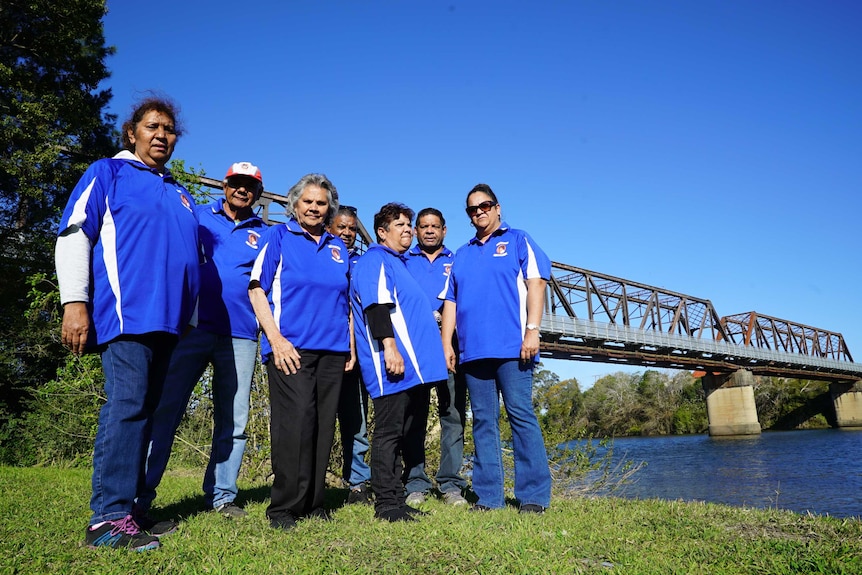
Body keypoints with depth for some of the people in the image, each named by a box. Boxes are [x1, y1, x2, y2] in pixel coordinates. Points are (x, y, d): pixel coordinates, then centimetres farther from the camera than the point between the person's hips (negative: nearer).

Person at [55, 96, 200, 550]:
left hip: (167, 319, 7)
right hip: (125, 311, -6)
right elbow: (73, 235, -2)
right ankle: (108, 518, -9)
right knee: (127, 404, -14)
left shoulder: (179, 193, 24)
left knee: (143, 409, 7)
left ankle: (125, 506, 14)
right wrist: (74, 302, -13)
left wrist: (190, 316, 23)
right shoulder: (108, 173, 7)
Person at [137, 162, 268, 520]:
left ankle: (221, 496, 16)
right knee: (165, 409, -3)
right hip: (192, 326, -2)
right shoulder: (197, 216, 12)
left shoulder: (264, 234, 15)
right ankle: (139, 496, 5)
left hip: (241, 334, 2)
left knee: (233, 420, 5)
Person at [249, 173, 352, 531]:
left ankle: (313, 505, 16)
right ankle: (284, 508, 1)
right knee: (295, 423, -11)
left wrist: (351, 346, 13)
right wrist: (275, 338, -12)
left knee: (323, 426, 6)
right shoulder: (278, 237, 6)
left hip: (332, 349, 5)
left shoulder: (338, 247, 19)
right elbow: (257, 289, -2)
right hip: (290, 347, -4)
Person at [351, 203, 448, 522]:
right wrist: (389, 345, -26)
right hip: (394, 366, -10)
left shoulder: (398, 264, 27)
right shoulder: (375, 260, -2)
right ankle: (386, 504, 1)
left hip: (415, 366, 10)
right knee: (389, 433, -5)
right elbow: (377, 305, -17)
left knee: (408, 433, 11)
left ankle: (397, 500, 19)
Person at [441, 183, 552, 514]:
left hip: (511, 347, -4)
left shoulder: (518, 241, 10)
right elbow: (451, 303, 19)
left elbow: (536, 283, -1)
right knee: (483, 421, 4)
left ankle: (534, 495, -1)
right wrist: (447, 343, 9)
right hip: (473, 349, 5)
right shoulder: (461, 256, 22)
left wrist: (532, 330, -12)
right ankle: (488, 496, 9)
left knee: (521, 415, -7)